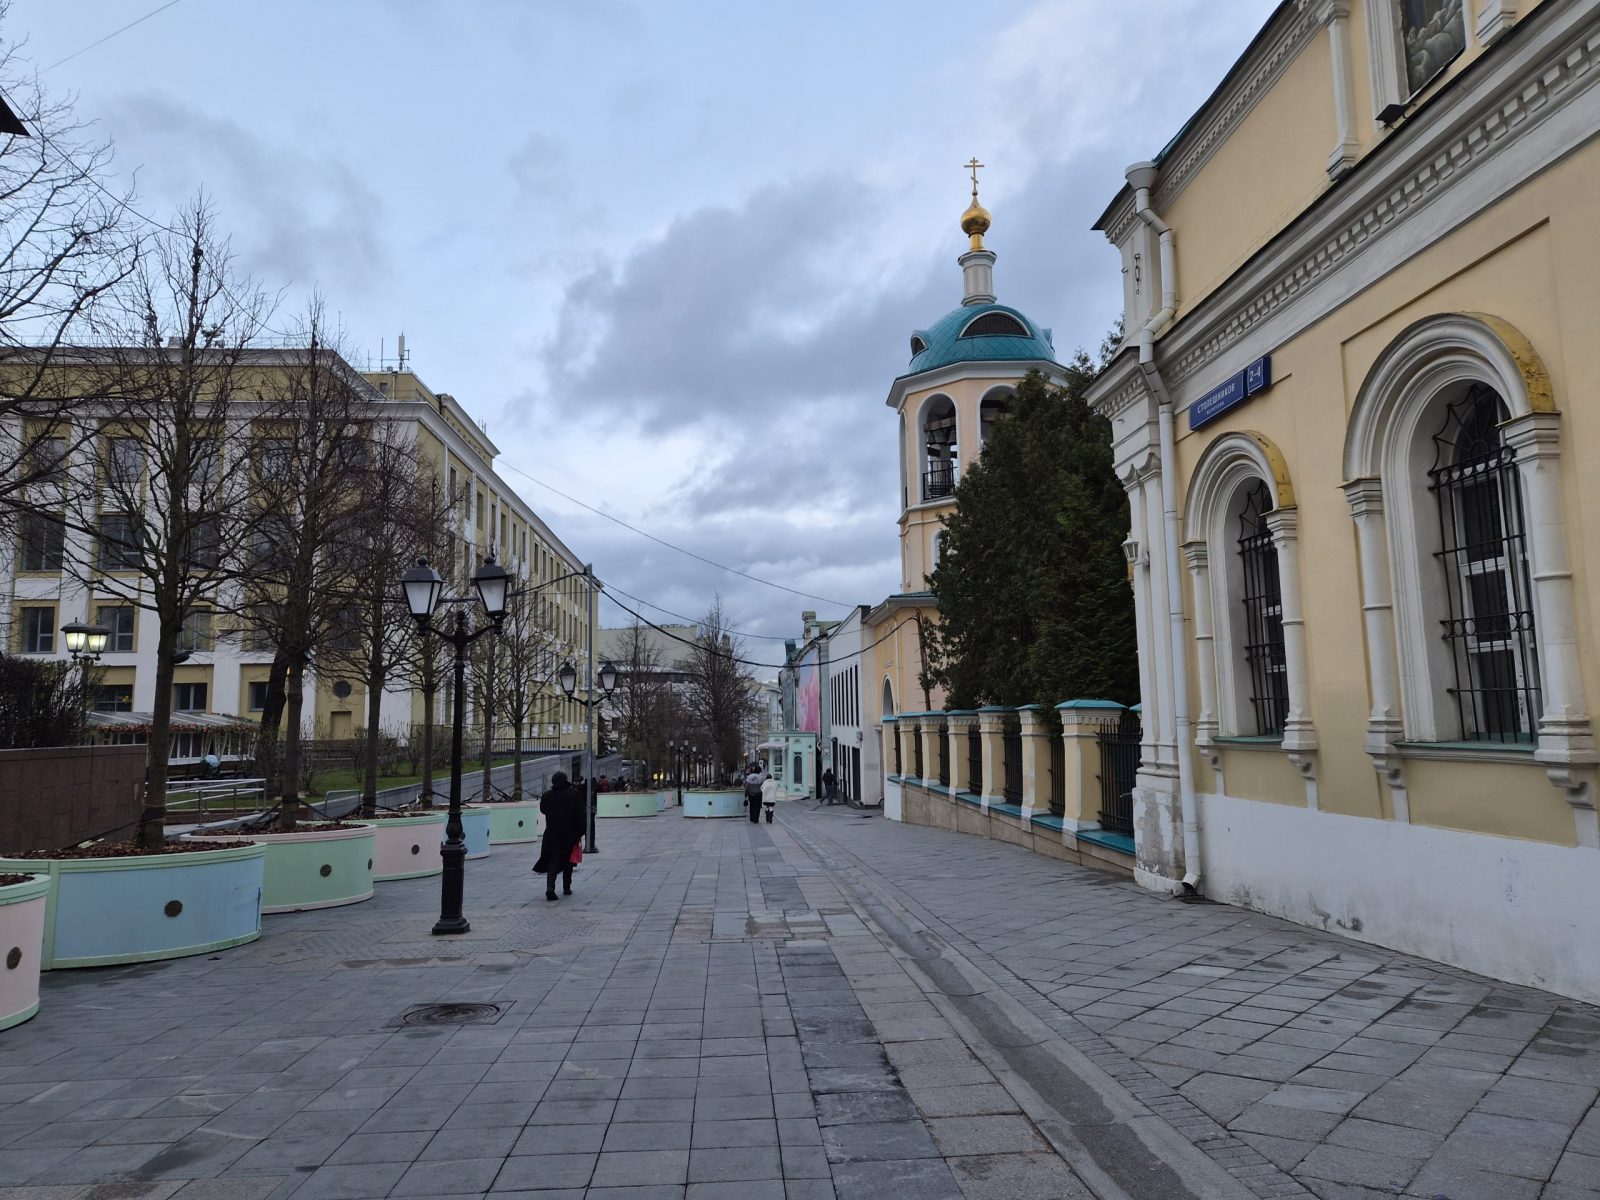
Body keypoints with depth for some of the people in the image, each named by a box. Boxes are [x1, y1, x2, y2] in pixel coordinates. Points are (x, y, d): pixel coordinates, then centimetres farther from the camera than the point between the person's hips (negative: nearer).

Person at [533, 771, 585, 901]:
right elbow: (580, 816, -10)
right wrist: (580, 832, -2)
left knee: (552, 861, 3)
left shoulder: (547, 796, -4)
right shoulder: (573, 795, -11)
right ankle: (567, 888, 22)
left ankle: (550, 888, -16)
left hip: (552, 834, 1)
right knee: (568, 861, 15)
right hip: (569, 835, -1)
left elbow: (543, 810, 14)